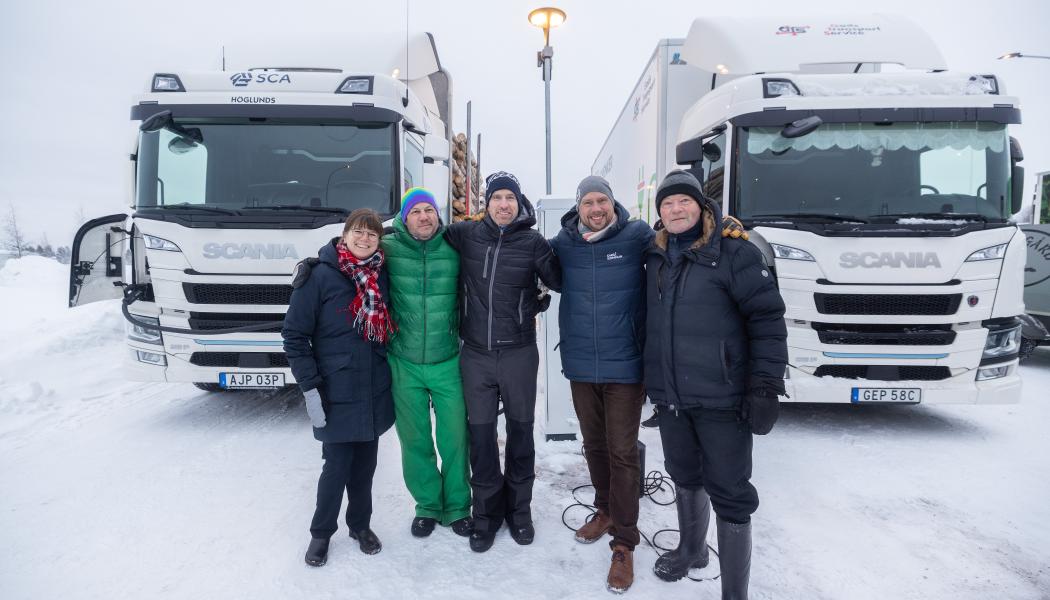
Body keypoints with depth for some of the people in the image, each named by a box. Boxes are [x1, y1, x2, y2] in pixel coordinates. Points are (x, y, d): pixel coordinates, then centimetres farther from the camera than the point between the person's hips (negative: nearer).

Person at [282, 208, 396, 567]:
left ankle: (360, 524, 34)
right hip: (337, 394, -4)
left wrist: (393, 375, 10)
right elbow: (294, 335, -9)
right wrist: (310, 388, -12)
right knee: (337, 465, 3)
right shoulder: (320, 275, -10)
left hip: (375, 392, 4)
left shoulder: (382, 276, 4)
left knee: (365, 463, 14)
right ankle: (321, 532, 26)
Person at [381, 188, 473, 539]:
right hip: (404, 364, 0)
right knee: (415, 440, 11)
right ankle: (427, 505, 32)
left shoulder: (454, 250, -4)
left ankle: (456, 508, 27)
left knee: (454, 439, 6)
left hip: (448, 363, 0)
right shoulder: (389, 249, -6)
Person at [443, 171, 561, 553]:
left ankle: (519, 508, 32)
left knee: (521, 432, 12)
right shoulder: (466, 234, 0)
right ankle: (487, 513, 27)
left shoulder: (532, 242, -3)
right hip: (476, 354, 1)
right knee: (481, 436, 9)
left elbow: (559, 281, 4)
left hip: (519, 353, -1)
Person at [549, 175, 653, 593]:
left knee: (622, 452, 1)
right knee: (594, 445, 19)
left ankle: (624, 543, 14)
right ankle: (605, 511, 42)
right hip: (580, 366, 4)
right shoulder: (563, 242, 1)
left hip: (624, 365, -3)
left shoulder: (637, 236, -8)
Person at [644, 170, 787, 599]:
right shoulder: (656, 259, 8)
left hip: (722, 398, -6)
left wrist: (765, 384, -17)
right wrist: (651, 377, 18)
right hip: (670, 398, 6)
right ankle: (692, 549, 45)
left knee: (728, 492, 2)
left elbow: (767, 319, -12)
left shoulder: (733, 253, -10)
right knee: (685, 476, 22)